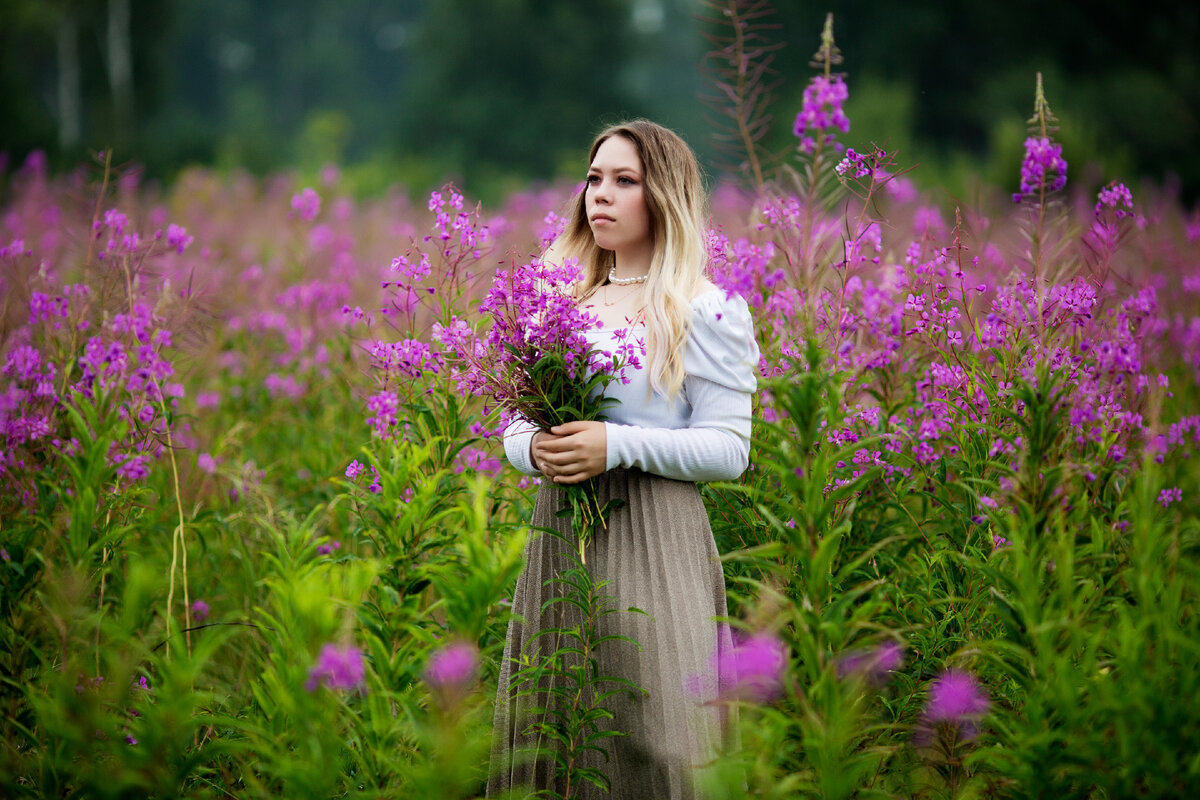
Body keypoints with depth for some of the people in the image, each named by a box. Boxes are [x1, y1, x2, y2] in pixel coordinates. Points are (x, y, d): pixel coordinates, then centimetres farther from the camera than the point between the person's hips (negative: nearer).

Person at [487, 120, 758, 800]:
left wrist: (619, 446, -19)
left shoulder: (707, 310, -3)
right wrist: (532, 448, -5)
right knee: (548, 734, 6)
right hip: (557, 533, 6)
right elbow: (517, 422, 18)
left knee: (650, 737, -7)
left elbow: (728, 450, -8)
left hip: (653, 541, -6)